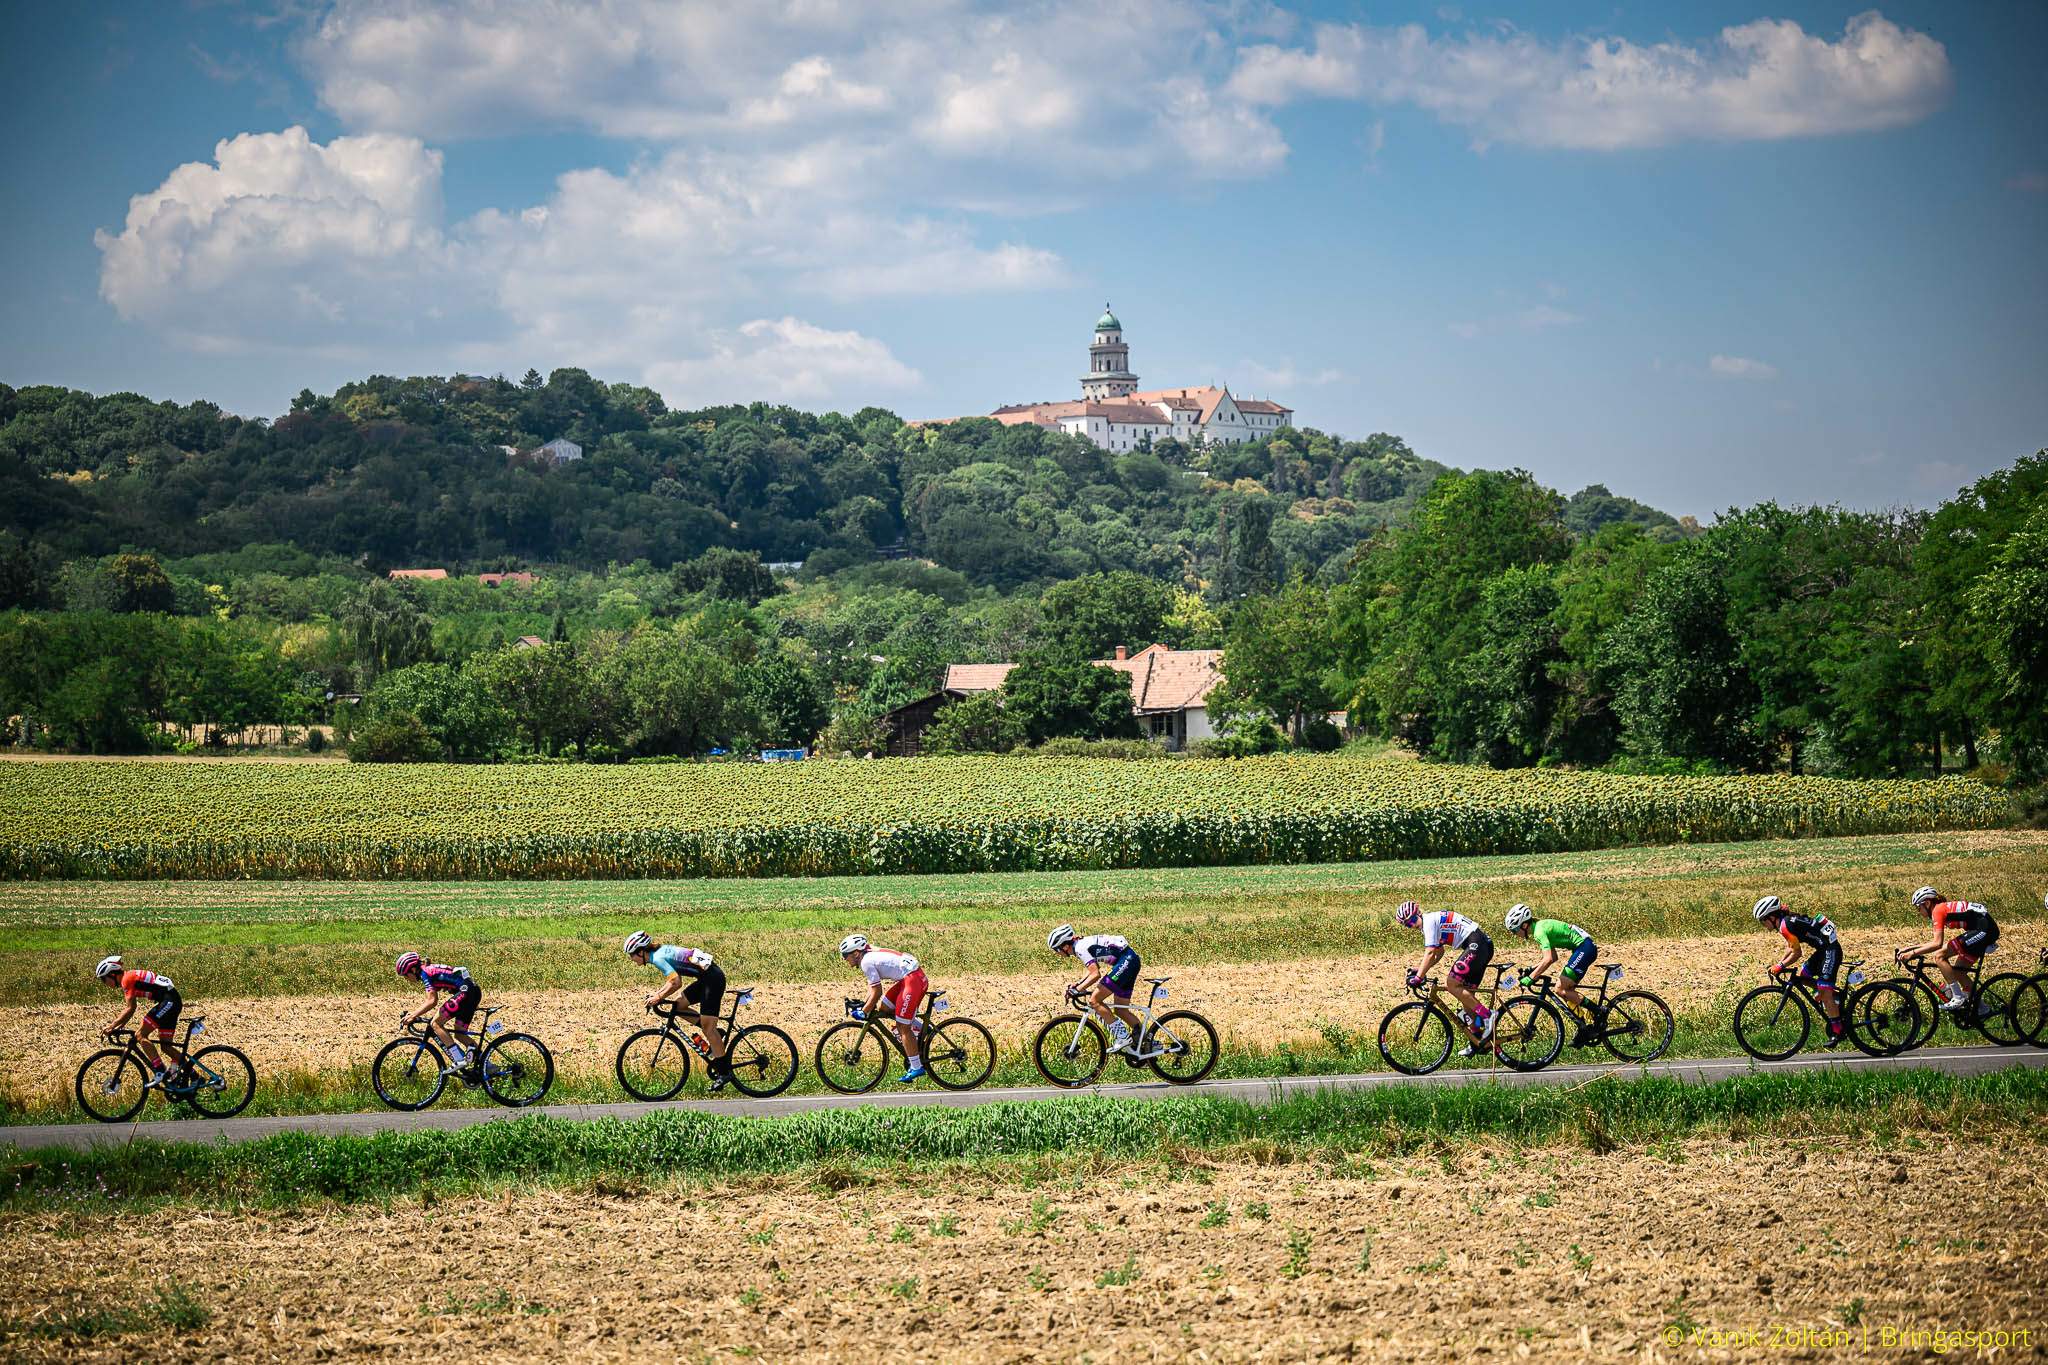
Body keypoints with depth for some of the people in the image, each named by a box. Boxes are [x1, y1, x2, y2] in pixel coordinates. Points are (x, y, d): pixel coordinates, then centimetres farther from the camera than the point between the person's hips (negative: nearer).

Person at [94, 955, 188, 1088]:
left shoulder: (127, 979, -9)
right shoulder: (129, 978, 20)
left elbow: (129, 1009, -14)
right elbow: (129, 1009, 23)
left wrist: (111, 1027, -13)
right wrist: (115, 1027, 16)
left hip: (169, 1001, -10)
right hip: (174, 1002, 10)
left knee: (140, 1035, -11)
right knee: (165, 1045, 12)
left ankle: (160, 1073, -16)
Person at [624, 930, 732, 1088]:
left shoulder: (658, 958, -14)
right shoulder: (662, 951, 14)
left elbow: (677, 983, -23)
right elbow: (675, 979, 21)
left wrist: (659, 997, -13)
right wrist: (658, 993, 12)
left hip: (713, 979, -10)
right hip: (707, 978, 10)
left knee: (708, 1026, -9)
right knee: (679, 1007, 14)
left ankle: (724, 1071, -6)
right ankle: (715, 1035, 16)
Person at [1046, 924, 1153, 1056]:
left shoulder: (1080, 948, -14)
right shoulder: (1082, 943, 16)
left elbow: (1095, 975, -22)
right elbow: (1094, 968, 31)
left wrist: (1078, 989, -14)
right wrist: (1079, 983, 20)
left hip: (1126, 961, -10)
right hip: (1131, 960, 10)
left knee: (1095, 1000, -9)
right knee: (1120, 1010, 13)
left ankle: (1122, 1036, -8)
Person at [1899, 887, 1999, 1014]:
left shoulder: (1938, 910, -8)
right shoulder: (1944, 908, 21)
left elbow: (1937, 944, -18)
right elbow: (1937, 943, 24)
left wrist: (1912, 953, -15)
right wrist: (1909, 948, 22)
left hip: (1983, 930, -10)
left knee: (1939, 956, -11)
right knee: (1957, 971, 15)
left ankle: (1958, 998, -9)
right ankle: (1981, 1007, 22)